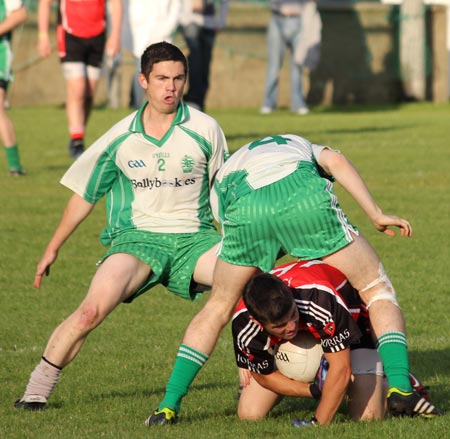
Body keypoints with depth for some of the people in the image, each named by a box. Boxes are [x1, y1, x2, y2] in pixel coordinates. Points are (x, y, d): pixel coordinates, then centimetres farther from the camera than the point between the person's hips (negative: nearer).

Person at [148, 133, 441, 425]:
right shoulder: (301, 145, 43)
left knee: (217, 308, 26)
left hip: (245, 211, 2)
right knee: (378, 290, 14)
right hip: (305, 198, -2)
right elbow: (336, 162, 17)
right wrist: (376, 215, 12)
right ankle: (400, 390, -2)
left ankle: (169, 405, 22)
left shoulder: (221, 181, 44)